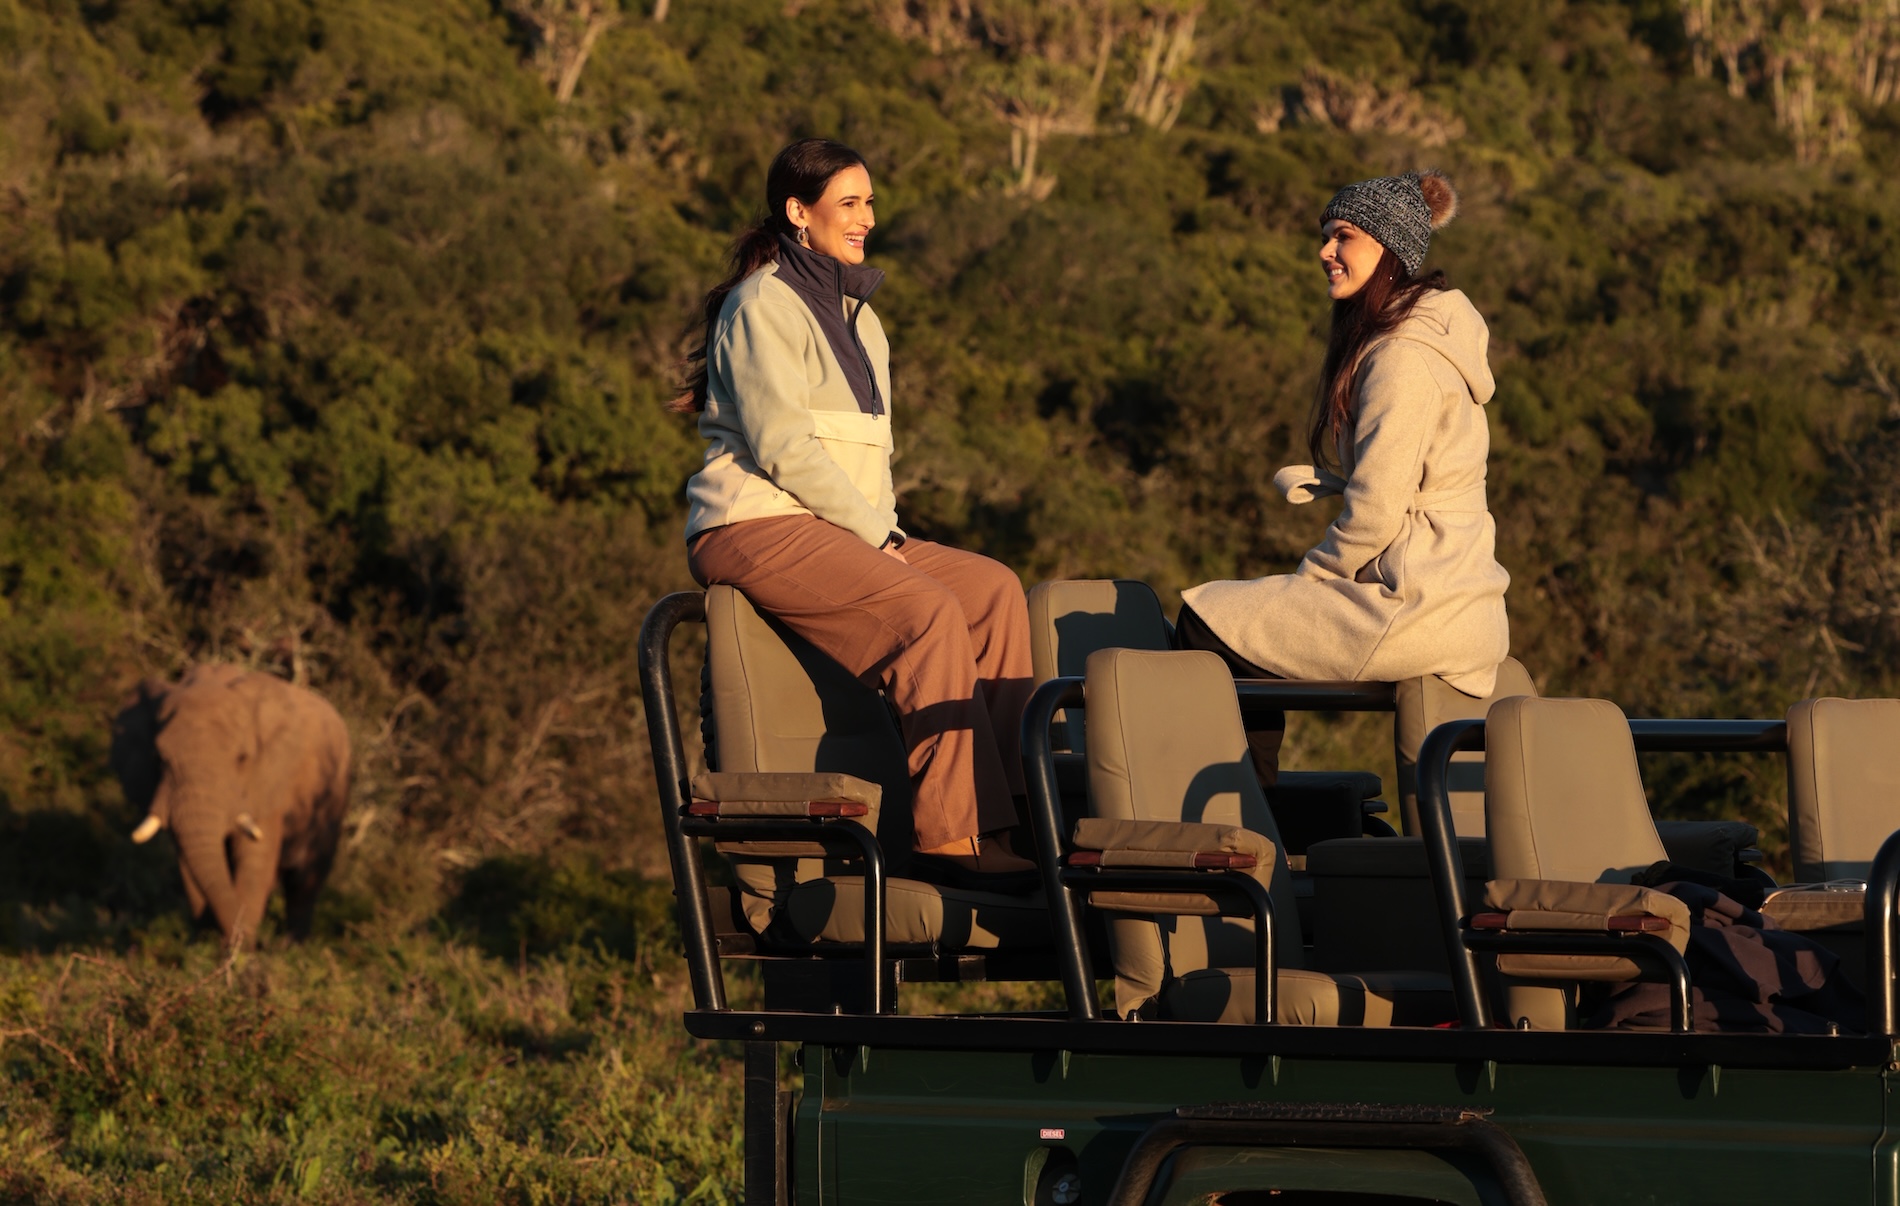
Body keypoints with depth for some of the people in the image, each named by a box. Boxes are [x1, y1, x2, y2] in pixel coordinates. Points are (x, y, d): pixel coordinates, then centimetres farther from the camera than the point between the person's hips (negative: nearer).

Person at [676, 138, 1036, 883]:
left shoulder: (855, 314, 21)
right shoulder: (763, 305, -7)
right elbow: (782, 446, -16)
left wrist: (887, 530, 5)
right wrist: (876, 533, -15)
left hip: (840, 530, 9)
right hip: (758, 530, -9)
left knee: (994, 591, -8)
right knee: (927, 612, -27)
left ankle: (1006, 800, -12)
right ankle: (952, 829, -29)